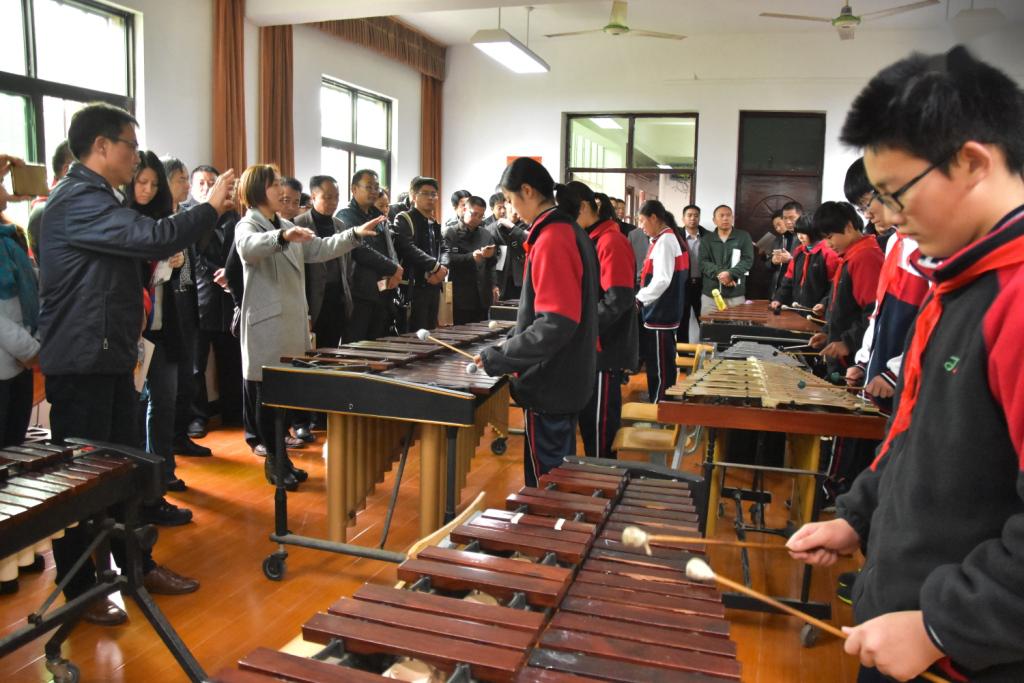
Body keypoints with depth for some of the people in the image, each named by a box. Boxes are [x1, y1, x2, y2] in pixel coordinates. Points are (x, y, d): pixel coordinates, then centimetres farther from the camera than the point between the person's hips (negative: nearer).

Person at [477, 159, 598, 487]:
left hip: (549, 385, -9)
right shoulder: (572, 232, 9)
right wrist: (515, 339, 15)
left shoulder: (551, 240, -20)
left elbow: (557, 323, -27)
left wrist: (501, 358, -21)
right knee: (561, 475, 21)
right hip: (566, 380, 9)